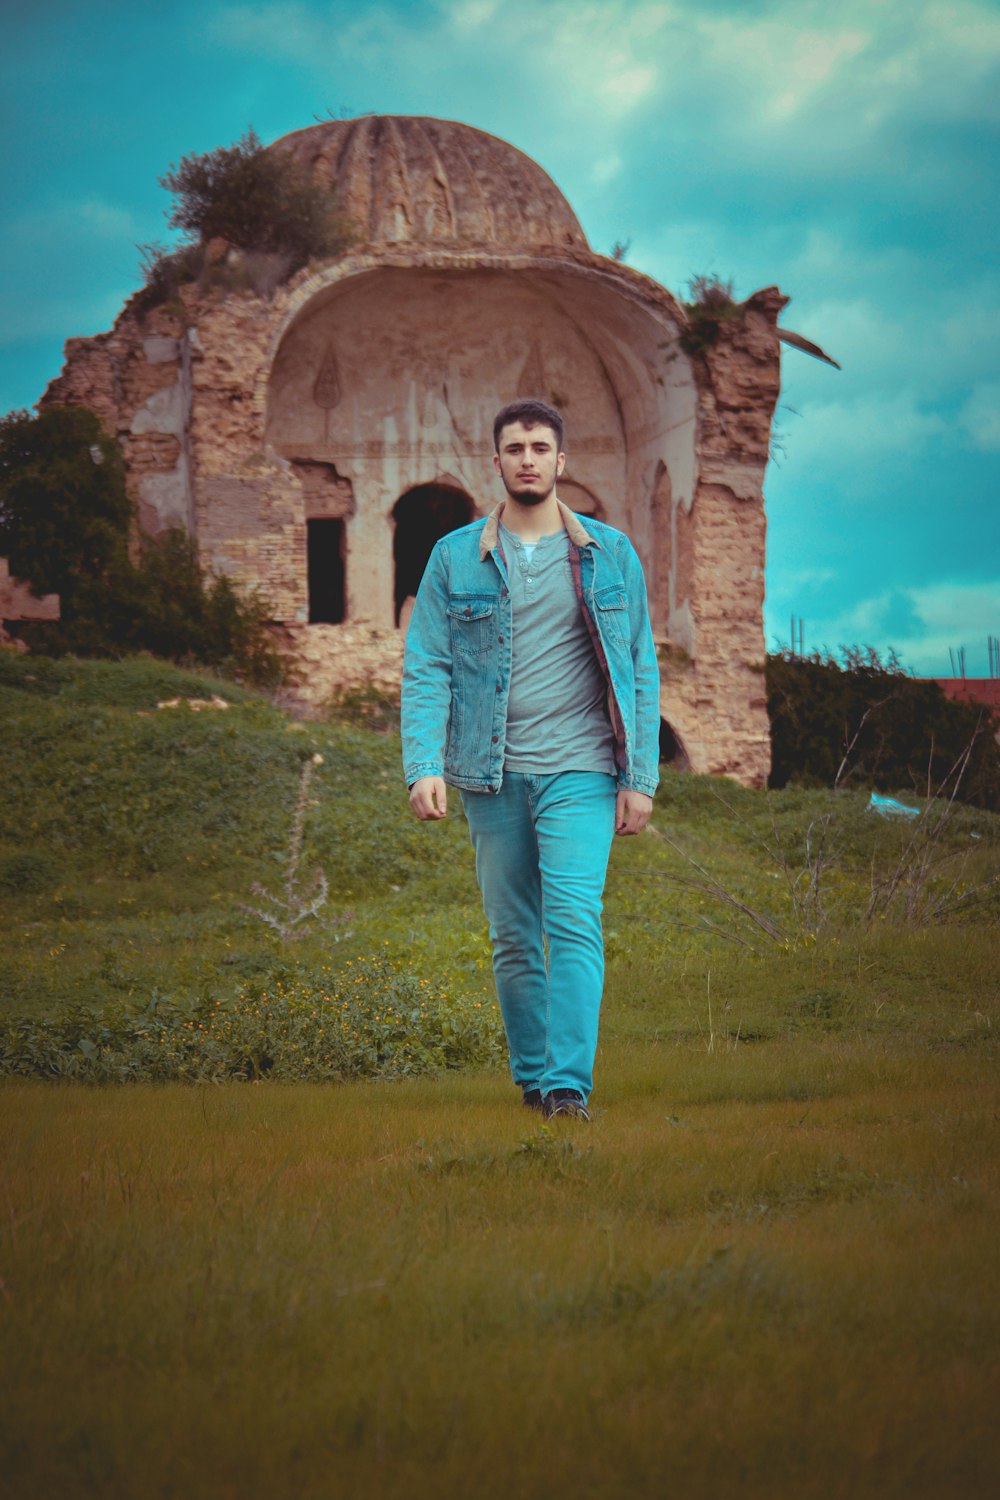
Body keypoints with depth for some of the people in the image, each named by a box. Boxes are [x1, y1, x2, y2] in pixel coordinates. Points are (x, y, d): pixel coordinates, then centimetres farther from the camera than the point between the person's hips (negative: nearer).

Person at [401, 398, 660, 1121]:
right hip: (493, 774, 2)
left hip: (579, 770, -2)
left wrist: (641, 777, 0)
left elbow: (641, 671, 7)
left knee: (574, 922, -15)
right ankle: (531, 1077, 19)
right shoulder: (455, 558, 6)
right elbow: (425, 668, 3)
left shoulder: (610, 554, 7)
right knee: (514, 937, 7)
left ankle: (569, 1083, -18)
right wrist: (424, 766, -11)